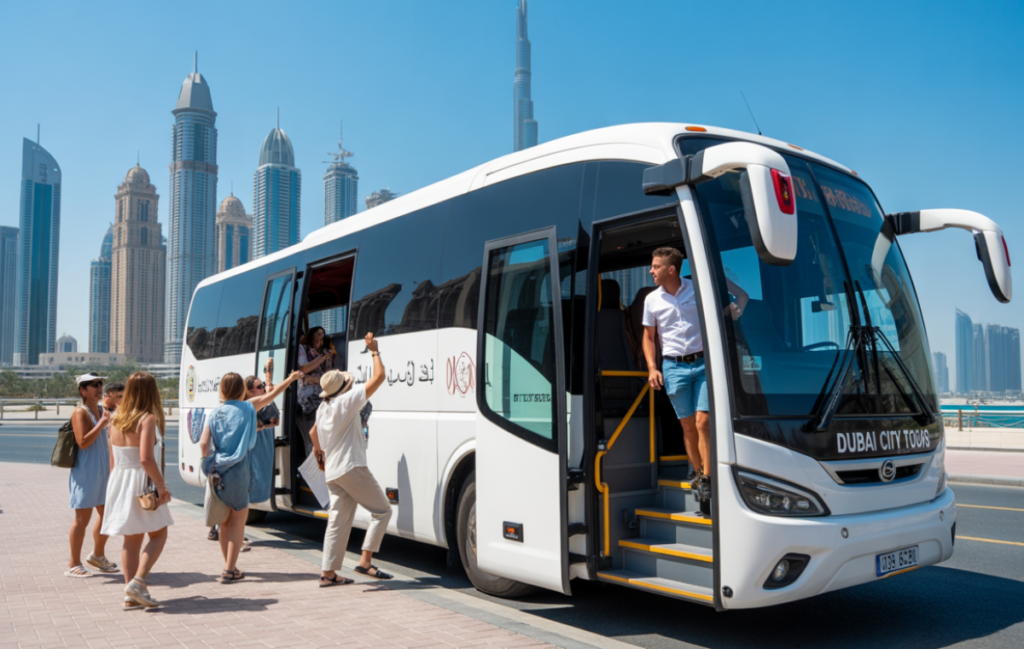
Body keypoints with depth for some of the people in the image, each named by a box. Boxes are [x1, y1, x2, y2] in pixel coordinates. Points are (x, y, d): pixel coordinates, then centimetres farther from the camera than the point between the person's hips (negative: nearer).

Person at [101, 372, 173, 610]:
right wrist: (161, 484, -18)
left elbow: (113, 459, 13)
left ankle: (130, 595, 13)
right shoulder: (148, 419, -15)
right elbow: (146, 458, -23)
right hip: (142, 482, -7)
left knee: (131, 538, 13)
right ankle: (138, 581, -8)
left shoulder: (116, 420, 7)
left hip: (119, 481, 7)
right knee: (158, 534, 8)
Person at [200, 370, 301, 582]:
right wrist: (291, 378, 27)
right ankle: (230, 570, 2)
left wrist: (211, 461, 10)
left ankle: (228, 566, 25)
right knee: (239, 520, 5)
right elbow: (272, 395, 14)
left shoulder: (214, 414, 5)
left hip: (216, 472, 4)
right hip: (236, 470, -4)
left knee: (225, 521, 16)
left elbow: (203, 443, -5)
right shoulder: (248, 407, 0)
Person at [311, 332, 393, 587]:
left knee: (338, 521, 10)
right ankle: (365, 561, -6)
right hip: (351, 468, -9)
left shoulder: (323, 408, 14)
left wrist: (319, 452, 49)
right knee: (382, 510, -1)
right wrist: (374, 351, 0)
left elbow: (313, 433, 32)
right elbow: (379, 377, -12)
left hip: (332, 471, 9)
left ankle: (328, 572, 10)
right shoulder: (347, 401, -11)